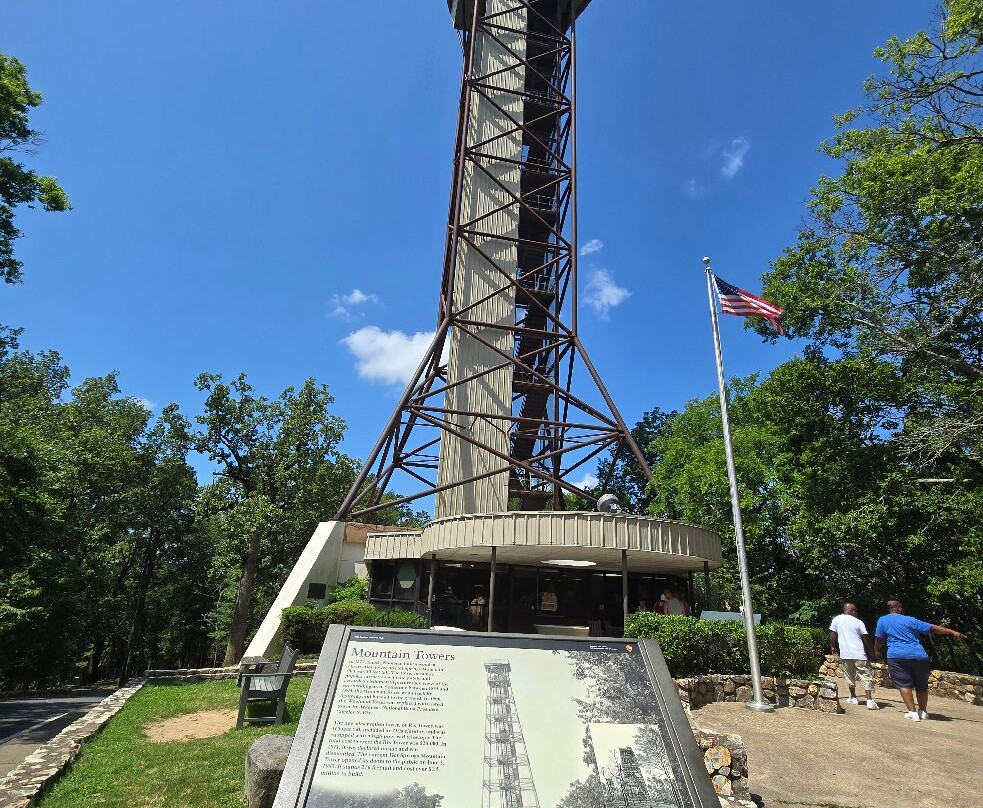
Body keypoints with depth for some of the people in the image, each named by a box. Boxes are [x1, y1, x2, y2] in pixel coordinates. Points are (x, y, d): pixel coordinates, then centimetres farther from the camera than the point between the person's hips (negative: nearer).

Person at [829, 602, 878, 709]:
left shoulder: (836, 619, 4)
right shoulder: (858, 622, -3)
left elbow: (832, 635, 6)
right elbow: (866, 638, 1)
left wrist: (833, 647, 19)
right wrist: (871, 651, 14)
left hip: (845, 654, 3)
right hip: (859, 654, -2)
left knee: (849, 676, 16)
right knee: (866, 677, 1)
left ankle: (853, 698, 22)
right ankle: (870, 700, -6)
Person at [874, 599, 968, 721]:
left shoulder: (882, 620, 8)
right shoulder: (910, 620, 9)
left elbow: (879, 639, 11)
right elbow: (932, 628, 9)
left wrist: (877, 652, 27)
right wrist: (952, 632, 16)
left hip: (897, 657, -2)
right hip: (919, 657, 2)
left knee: (904, 684, -1)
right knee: (921, 686, 18)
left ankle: (912, 712, -12)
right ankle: (922, 712, 24)